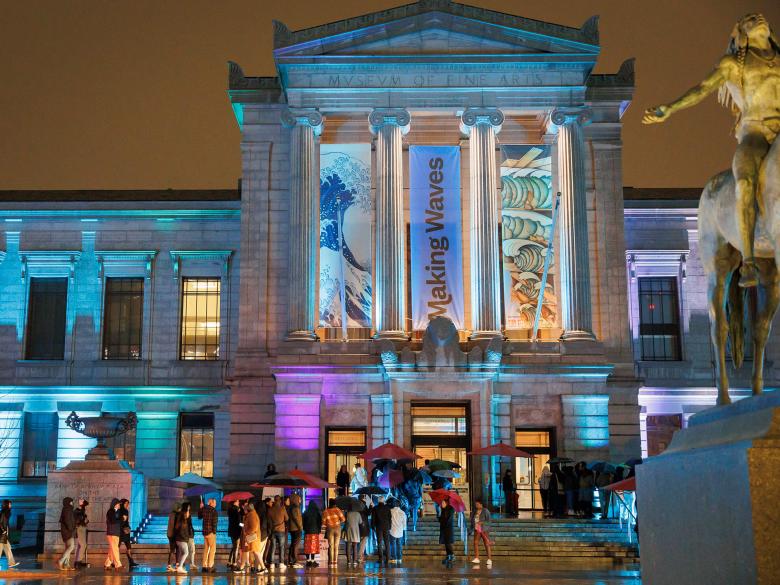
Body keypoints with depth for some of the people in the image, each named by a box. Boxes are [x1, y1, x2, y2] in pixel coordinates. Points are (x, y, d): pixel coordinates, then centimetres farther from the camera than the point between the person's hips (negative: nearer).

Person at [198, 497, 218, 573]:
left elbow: (199, 516, 24)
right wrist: (214, 530, -13)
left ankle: (204, 566, 17)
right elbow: (215, 521, -18)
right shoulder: (213, 510, -12)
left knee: (206, 549, 15)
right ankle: (210, 566, -7)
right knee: (212, 549, -2)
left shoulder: (204, 509, 7)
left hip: (204, 532, 7)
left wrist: (201, 508, 24)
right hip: (211, 532, -7)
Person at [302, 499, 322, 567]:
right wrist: (319, 530, 10)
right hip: (315, 532, -2)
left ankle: (308, 561, 7)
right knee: (314, 546, -1)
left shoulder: (306, 513, 0)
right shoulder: (317, 513, -6)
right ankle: (312, 561, -4)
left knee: (307, 546, 7)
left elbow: (303, 522, 5)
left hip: (307, 532, 2)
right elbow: (320, 522, -2)